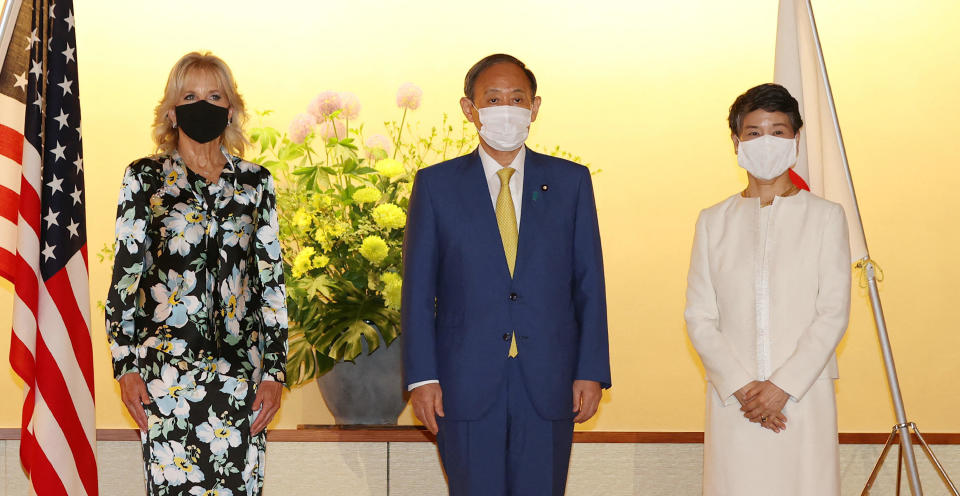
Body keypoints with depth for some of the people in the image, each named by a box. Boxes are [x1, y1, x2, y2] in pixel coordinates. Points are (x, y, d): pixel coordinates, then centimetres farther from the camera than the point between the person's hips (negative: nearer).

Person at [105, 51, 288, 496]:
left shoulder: (256, 182, 10)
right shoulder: (145, 178, 5)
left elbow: (272, 281, 9)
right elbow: (124, 275, 3)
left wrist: (274, 370, 3)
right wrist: (126, 365, -4)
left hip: (240, 369, 2)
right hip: (166, 367, -2)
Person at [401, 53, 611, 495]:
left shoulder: (570, 181, 8)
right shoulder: (436, 185, 5)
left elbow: (589, 282, 7)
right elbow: (418, 288, 3)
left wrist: (592, 372, 0)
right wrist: (422, 377, -4)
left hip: (548, 386, 1)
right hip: (466, 387, -1)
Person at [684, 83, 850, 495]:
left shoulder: (825, 216, 5)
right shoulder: (713, 222, 11)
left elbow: (834, 313, -2)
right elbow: (699, 317, 5)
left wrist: (783, 387, -11)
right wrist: (740, 386, -9)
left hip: (804, 396, -1)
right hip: (733, 400, 1)